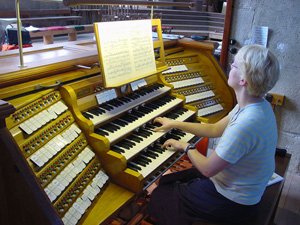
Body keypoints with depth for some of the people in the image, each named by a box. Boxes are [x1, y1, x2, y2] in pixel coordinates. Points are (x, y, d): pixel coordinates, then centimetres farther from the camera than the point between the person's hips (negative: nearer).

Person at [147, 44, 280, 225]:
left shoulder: (245, 124, -37)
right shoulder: (257, 104, -6)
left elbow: (207, 169, -27)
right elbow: (214, 130, 5)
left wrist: (185, 147, -8)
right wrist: (175, 124, 9)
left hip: (233, 202, -8)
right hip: (241, 187, 9)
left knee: (159, 198, 5)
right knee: (166, 181, 19)